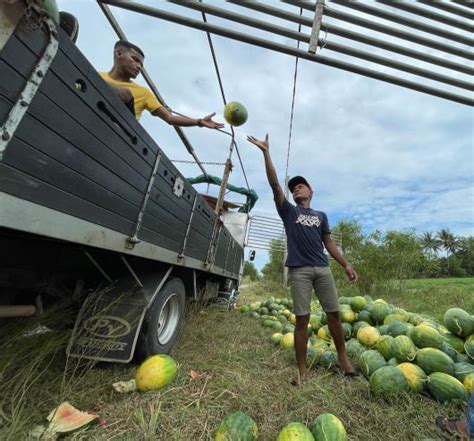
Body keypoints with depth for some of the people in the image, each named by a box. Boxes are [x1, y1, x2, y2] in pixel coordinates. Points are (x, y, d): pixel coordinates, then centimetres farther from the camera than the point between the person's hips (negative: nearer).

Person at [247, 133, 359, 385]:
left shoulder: (321, 216, 19)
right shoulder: (288, 211, 9)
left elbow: (329, 243, 19)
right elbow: (274, 184, 0)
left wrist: (346, 264, 11)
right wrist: (266, 152, -3)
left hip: (322, 269, 3)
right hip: (299, 270, -3)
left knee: (334, 313, 9)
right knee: (301, 319, 0)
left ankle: (342, 357, 32)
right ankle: (302, 369, 14)